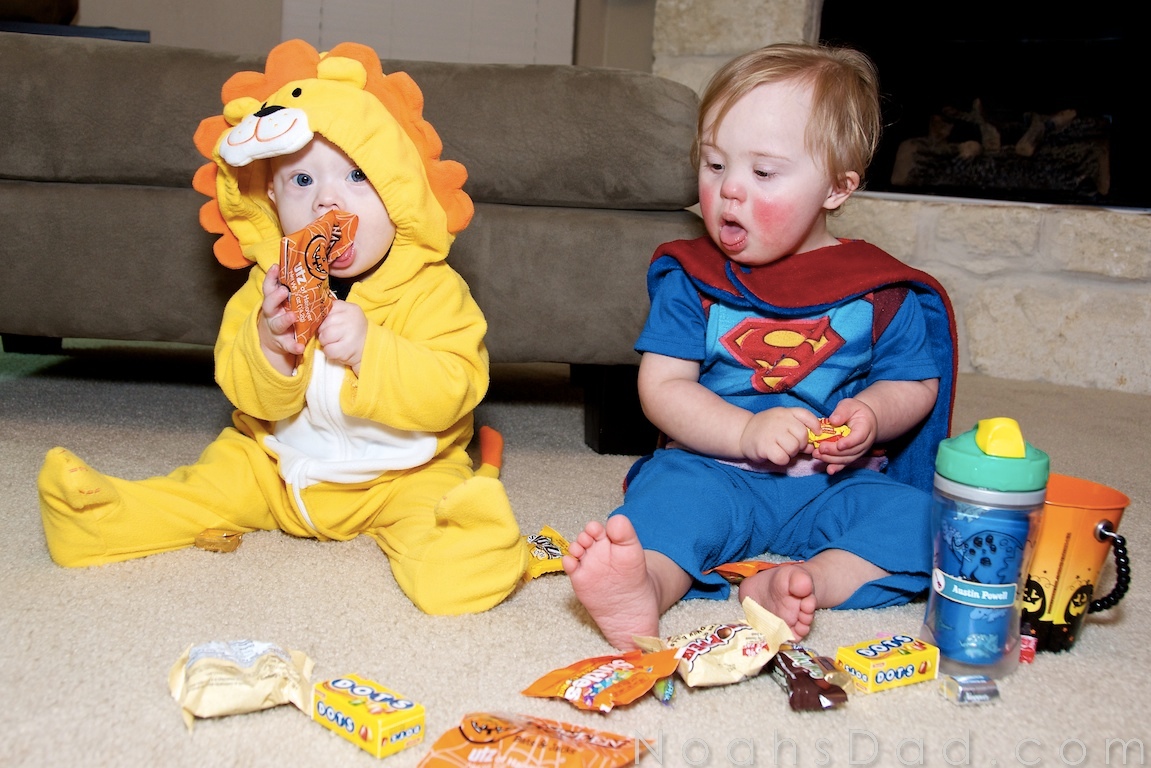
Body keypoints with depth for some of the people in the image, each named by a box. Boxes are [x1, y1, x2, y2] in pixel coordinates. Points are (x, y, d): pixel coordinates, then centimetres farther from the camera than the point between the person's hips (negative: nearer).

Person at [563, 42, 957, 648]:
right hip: (719, 470, -1)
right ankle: (644, 585, -59)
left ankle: (810, 583, -46)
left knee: (916, 518, -25)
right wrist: (747, 432, -20)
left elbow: (915, 385, 9)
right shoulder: (691, 278, 2)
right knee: (674, 485, -32)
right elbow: (662, 387, -4)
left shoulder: (881, 290, 2)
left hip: (840, 486, 2)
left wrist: (871, 414, -15)